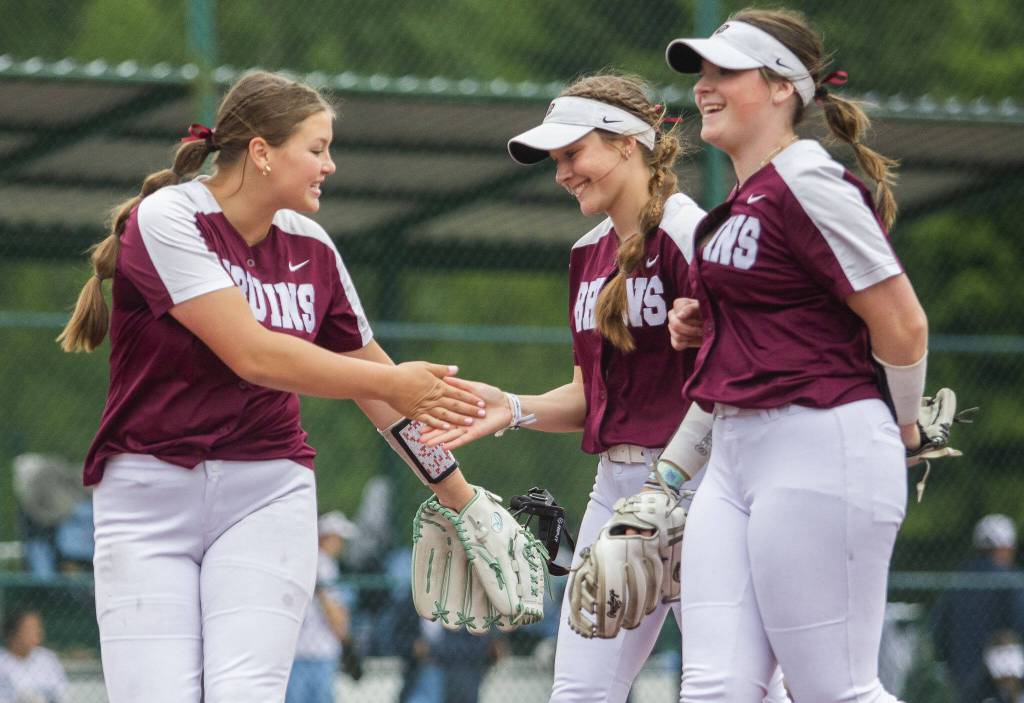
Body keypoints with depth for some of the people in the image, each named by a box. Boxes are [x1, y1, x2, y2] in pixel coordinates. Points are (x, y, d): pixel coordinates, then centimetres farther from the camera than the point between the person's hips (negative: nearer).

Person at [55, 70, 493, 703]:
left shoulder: (312, 248, 7)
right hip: (148, 493, -4)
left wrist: (458, 493, 19)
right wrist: (389, 382, -14)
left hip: (267, 491, 4)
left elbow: (371, 375, 18)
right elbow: (251, 354, -19)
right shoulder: (166, 219, -11)